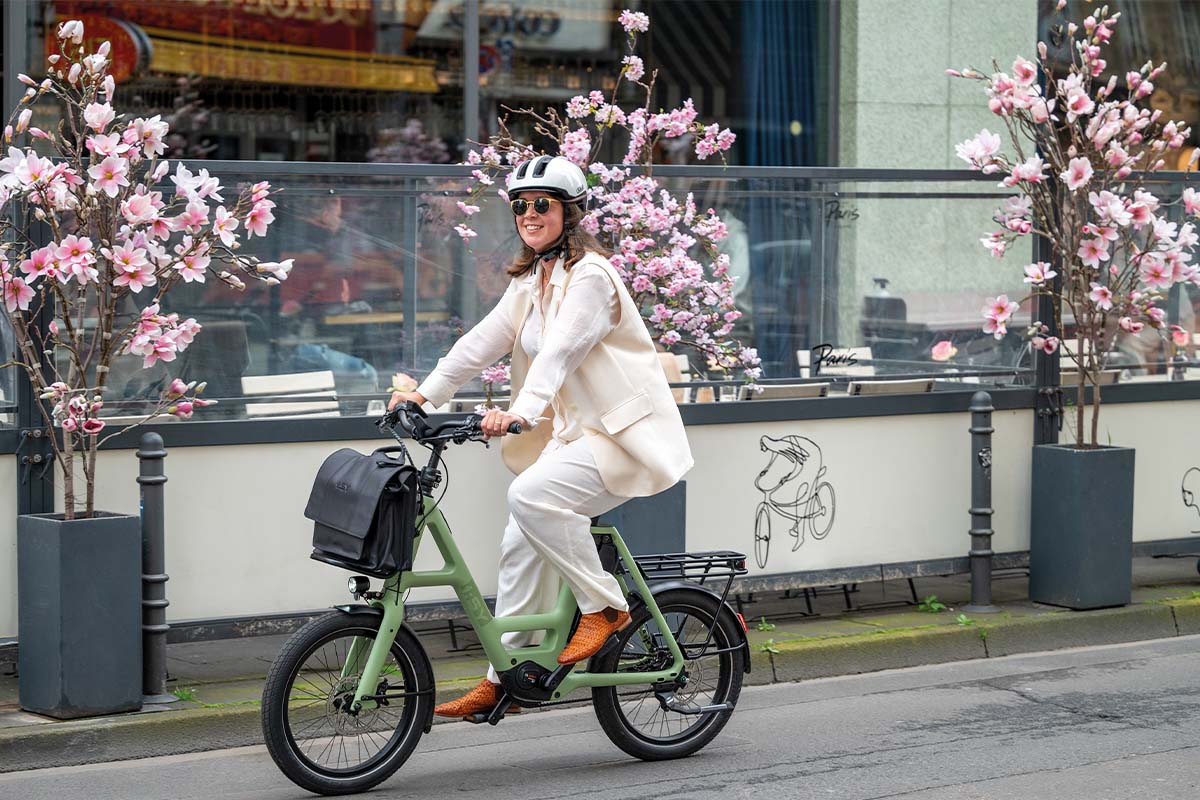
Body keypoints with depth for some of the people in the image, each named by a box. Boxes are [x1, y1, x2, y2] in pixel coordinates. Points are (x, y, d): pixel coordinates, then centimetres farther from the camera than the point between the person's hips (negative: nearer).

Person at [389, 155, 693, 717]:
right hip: (575, 432, 9)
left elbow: (561, 349, -29)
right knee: (522, 544, 1)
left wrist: (522, 411, -43)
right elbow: (484, 339, 9)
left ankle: (605, 608, -13)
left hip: (622, 433, -9)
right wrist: (426, 393, -1)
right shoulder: (530, 281, 13)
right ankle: (505, 677, 9)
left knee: (532, 495, -29)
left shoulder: (590, 276, -14)